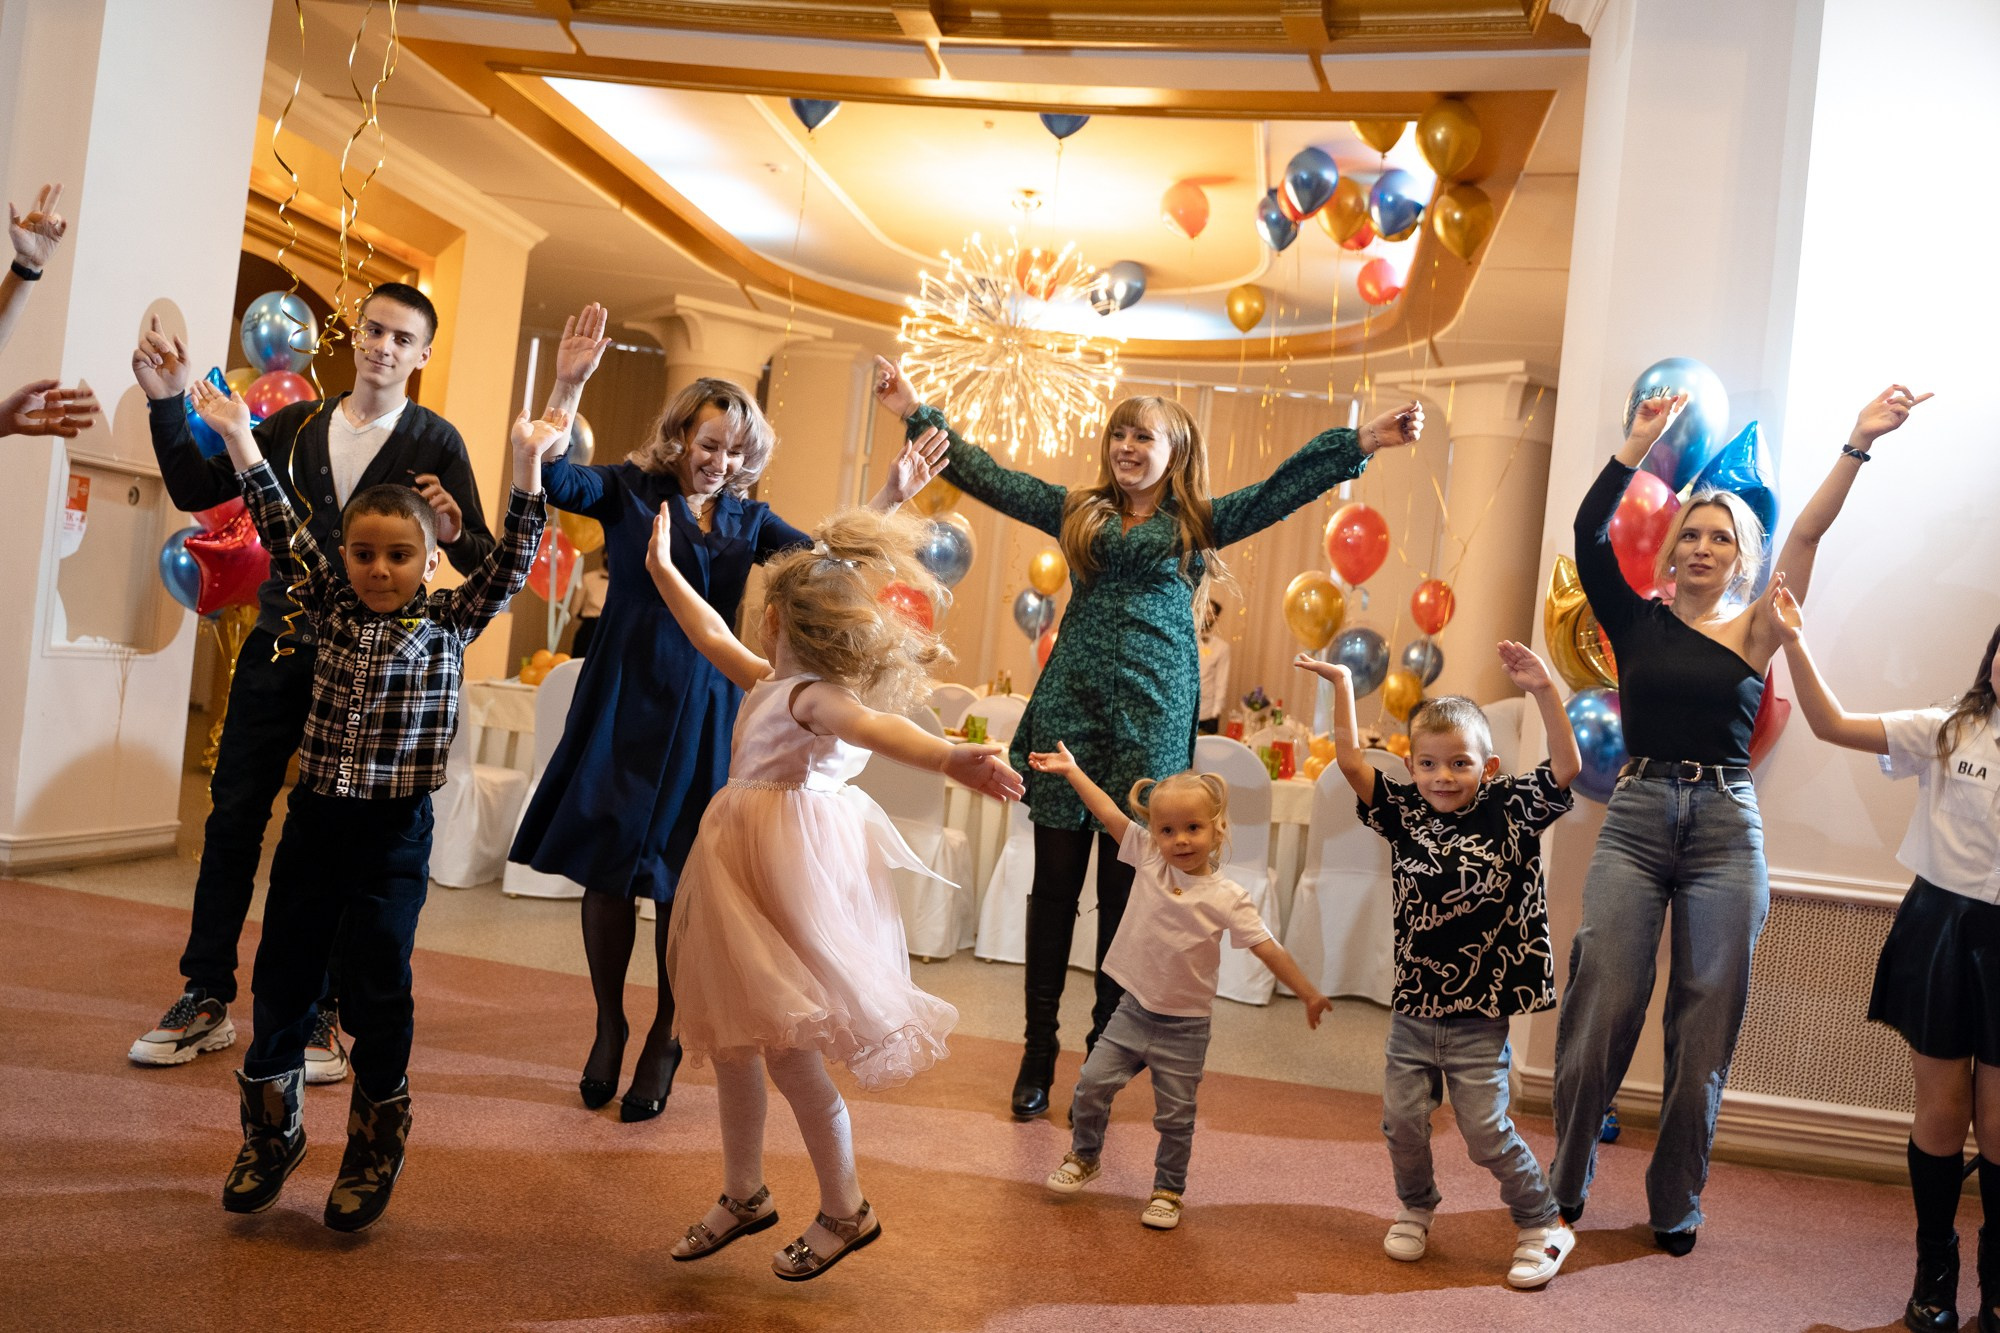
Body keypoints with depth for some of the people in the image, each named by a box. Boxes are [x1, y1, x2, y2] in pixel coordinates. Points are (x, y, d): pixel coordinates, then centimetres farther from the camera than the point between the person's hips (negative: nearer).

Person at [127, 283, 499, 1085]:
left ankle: (319, 1016, 14)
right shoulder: (294, 426, 9)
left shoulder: (434, 442, -1)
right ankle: (206, 1001, 19)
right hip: (276, 652, 3)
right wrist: (167, 404, -1)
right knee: (232, 819, 6)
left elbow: (483, 563, -6)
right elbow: (197, 490, 9)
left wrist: (455, 531, -28)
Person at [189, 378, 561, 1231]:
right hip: (314, 817, 3)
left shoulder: (451, 623, -1)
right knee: (281, 977, 11)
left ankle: (373, 1151, 20)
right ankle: (271, 1136, 29)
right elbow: (284, 534, 1)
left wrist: (528, 463, -21)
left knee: (378, 992, 3)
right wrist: (240, 438, -6)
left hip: (395, 831, -3)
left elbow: (511, 561, -11)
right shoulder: (331, 608, 6)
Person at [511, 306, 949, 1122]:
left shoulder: (749, 520, 9)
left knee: (682, 884, 4)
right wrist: (569, 385, -26)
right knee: (606, 867, 5)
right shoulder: (631, 490, 1)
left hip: (705, 715, 2)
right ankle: (609, 1028, 26)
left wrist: (888, 501, -13)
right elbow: (555, 481, -16)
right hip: (624, 704, -1)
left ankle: (665, 1041, 22)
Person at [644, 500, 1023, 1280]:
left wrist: (948, 759, -60)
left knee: (788, 1050, -1)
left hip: (791, 871, -10)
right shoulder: (772, 683, 10)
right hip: (746, 865, 10)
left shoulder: (809, 695, -19)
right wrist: (664, 571, 37)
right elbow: (715, 639, 28)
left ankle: (846, 1212, 16)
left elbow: (868, 724, -41)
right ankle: (743, 1195, 32)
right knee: (732, 1038, 16)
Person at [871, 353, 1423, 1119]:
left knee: (1124, 885, 4)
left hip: (1150, 716, -2)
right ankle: (1038, 1050, 16)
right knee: (1055, 878, 5)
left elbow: (1284, 486, -2)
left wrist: (1365, 441, -12)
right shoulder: (1079, 512, 13)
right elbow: (986, 476, 12)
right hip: (1070, 705, 2)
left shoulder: (1197, 523, 8)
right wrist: (917, 413, 9)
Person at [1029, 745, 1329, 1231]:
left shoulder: (1226, 898, -14)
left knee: (1175, 1116, 7)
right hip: (1133, 1009, 3)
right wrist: (1072, 771, 1)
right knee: (1092, 1083, 2)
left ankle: (1168, 1190, 29)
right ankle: (1084, 1157, 29)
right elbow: (1111, 814, -2)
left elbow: (1268, 949, -14)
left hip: (1184, 1026, -3)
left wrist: (1309, 994, -16)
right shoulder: (1148, 859, -5)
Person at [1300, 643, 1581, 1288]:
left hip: (1479, 1014, -3)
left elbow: (1567, 767, -19)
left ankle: (1543, 1225, 24)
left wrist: (1543, 691, -30)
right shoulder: (1405, 813, 0)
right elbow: (1350, 761, -5)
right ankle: (1415, 1210, 36)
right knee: (1402, 1119, 10)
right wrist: (1342, 685, -7)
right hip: (1413, 1007, 4)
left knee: (1487, 1130, 2)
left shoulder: (1510, 811, -7)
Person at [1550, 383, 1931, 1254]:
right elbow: (1589, 536, -4)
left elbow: (1805, 537, -1)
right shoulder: (1638, 623, 7)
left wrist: (1858, 446, -8)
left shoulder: (1755, 633, 7)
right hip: (1636, 819, 0)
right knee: (1600, 1006, -3)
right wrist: (1640, 443, -9)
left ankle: (1676, 1206, 18)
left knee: (1705, 1025, 4)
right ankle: (1565, 1184, 15)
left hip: (1726, 829, 1)